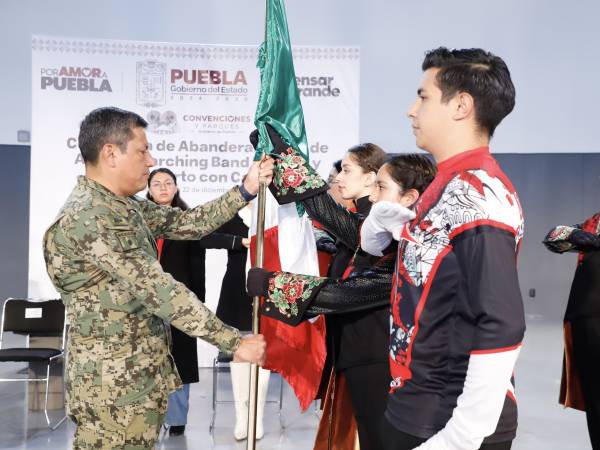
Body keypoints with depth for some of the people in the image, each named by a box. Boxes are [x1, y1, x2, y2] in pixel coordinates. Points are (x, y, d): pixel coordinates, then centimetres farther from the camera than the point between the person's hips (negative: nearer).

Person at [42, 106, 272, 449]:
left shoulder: (125, 205, 9)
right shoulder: (89, 217, -22)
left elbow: (185, 223, 11)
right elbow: (158, 291, -26)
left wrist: (246, 191, 3)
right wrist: (234, 342, -23)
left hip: (140, 376, 9)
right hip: (116, 386, -9)